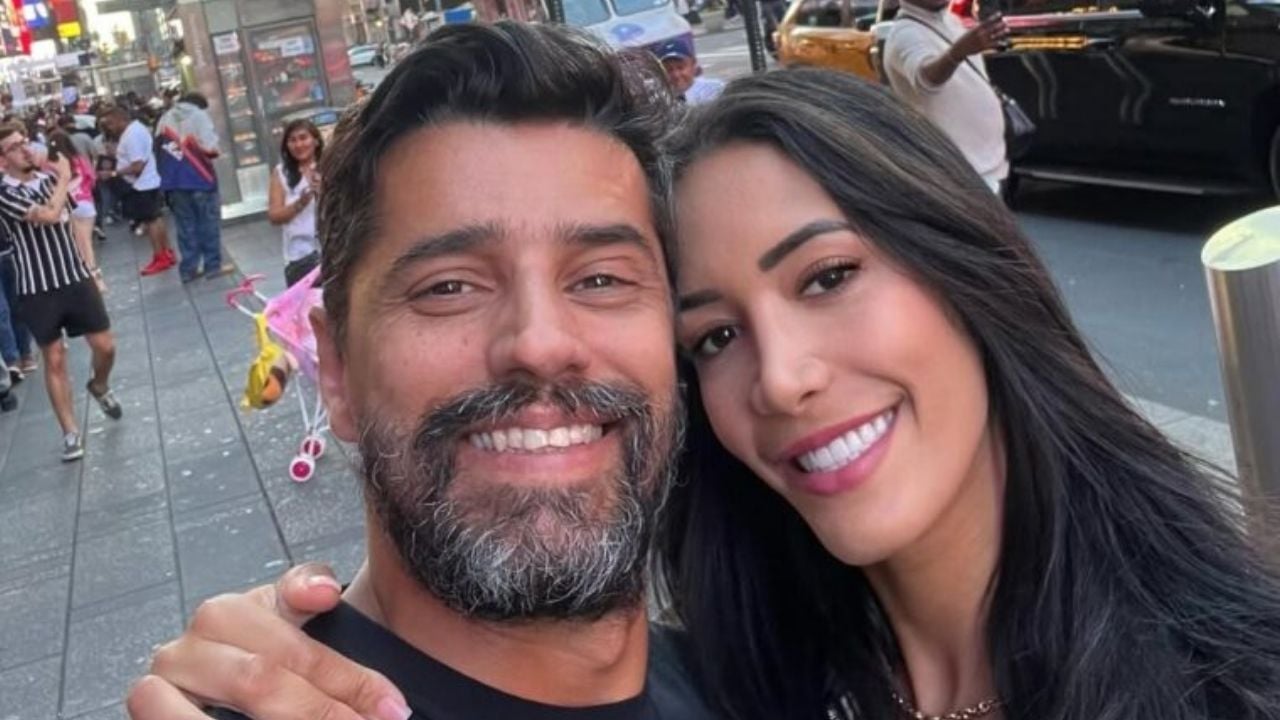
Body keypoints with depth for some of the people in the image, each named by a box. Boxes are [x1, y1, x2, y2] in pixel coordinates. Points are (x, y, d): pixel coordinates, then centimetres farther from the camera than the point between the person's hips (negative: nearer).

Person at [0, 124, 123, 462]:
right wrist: (64, 178, -10)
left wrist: (89, 267, 11)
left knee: (105, 346, 6)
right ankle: (70, 433, 11)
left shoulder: (49, 179, 5)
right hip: (38, 289, -4)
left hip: (76, 278, 4)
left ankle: (99, 387, 39)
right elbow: (49, 215, -25)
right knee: (55, 360, 2)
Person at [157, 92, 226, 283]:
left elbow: (158, 149, 9)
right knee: (209, 223, 4)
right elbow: (210, 147, -12)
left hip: (174, 181, 5)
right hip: (200, 178, -4)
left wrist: (167, 172, 13)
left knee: (185, 225, 9)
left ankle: (188, 269, 9)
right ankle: (213, 265, 4)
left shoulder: (165, 119, 13)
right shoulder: (199, 115, -2)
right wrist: (212, 152, 7)